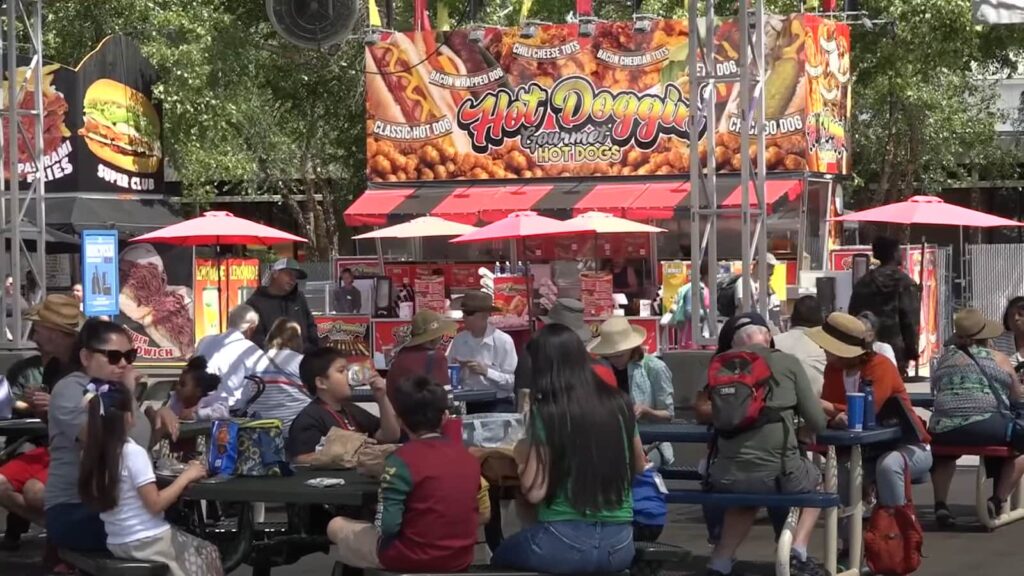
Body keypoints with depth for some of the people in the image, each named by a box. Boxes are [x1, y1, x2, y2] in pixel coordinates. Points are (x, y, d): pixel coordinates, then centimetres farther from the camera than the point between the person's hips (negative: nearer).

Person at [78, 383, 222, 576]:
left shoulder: (92, 452, -2)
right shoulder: (133, 453, -21)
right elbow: (155, 504, -21)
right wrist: (186, 476, -10)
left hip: (117, 543, 7)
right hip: (147, 543, -7)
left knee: (195, 547, 27)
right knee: (208, 553, 16)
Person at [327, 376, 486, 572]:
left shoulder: (402, 460, -16)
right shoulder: (467, 456, 3)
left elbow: (386, 526, -23)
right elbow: (479, 514, 12)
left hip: (412, 560, -6)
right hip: (460, 559, 6)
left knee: (336, 526, 16)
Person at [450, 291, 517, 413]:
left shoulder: (503, 340, -7)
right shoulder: (459, 340, 5)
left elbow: (512, 382, -10)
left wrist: (486, 371, -20)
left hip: (499, 404, -3)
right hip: (469, 404, 3)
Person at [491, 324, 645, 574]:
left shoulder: (547, 412, -11)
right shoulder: (619, 403, 3)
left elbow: (534, 492, -15)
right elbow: (639, 466, 17)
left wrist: (522, 457, 3)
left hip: (566, 541, -5)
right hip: (619, 543, 5)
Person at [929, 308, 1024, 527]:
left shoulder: (945, 357, 16)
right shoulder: (998, 359, 9)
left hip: (944, 433, 4)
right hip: (988, 430, -4)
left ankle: (940, 504, 20)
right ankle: (998, 501, 11)